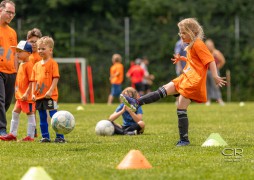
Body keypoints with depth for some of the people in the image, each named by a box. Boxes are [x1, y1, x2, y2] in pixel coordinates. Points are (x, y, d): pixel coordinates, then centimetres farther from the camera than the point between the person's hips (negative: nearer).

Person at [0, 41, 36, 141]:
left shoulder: (29, 65, -15)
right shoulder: (21, 64, 14)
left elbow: (32, 81, -20)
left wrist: (27, 93, -23)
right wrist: (17, 91, 20)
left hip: (27, 96, -10)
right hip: (20, 95, 10)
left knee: (30, 114, -2)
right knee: (15, 112, 10)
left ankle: (30, 136, 3)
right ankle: (12, 134, 14)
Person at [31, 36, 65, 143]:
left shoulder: (52, 63, -6)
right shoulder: (37, 65, 13)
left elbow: (56, 78, -12)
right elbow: (34, 80, 15)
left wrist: (50, 91, -19)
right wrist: (33, 93, 5)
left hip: (50, 95, -7)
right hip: (39, 96, 7)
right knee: (42, 118, 10)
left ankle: (60, 137, -5)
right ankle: (45, 137, 17)